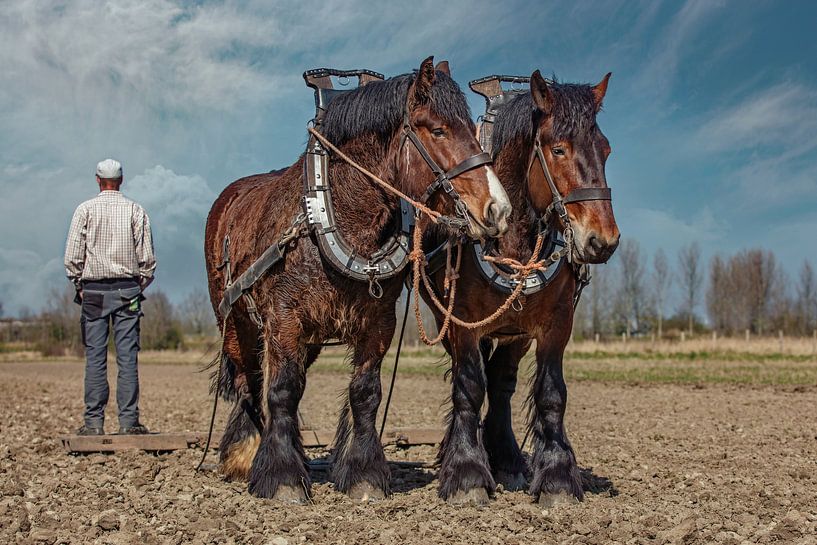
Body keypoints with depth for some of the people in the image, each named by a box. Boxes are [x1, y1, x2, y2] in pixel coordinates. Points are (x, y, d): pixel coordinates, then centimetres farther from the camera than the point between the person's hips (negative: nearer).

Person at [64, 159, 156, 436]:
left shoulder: (85, 210, 1)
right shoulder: (135, 210, 3)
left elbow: (72, 256, -2)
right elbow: (147, 258, 2)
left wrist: (79, 285, 9)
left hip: (93, 291, 0)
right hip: (127, 289, 0)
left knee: (95, 357, 0)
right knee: (127, 357, -1)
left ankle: (94, 421, -1)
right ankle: (129, 420, -2)